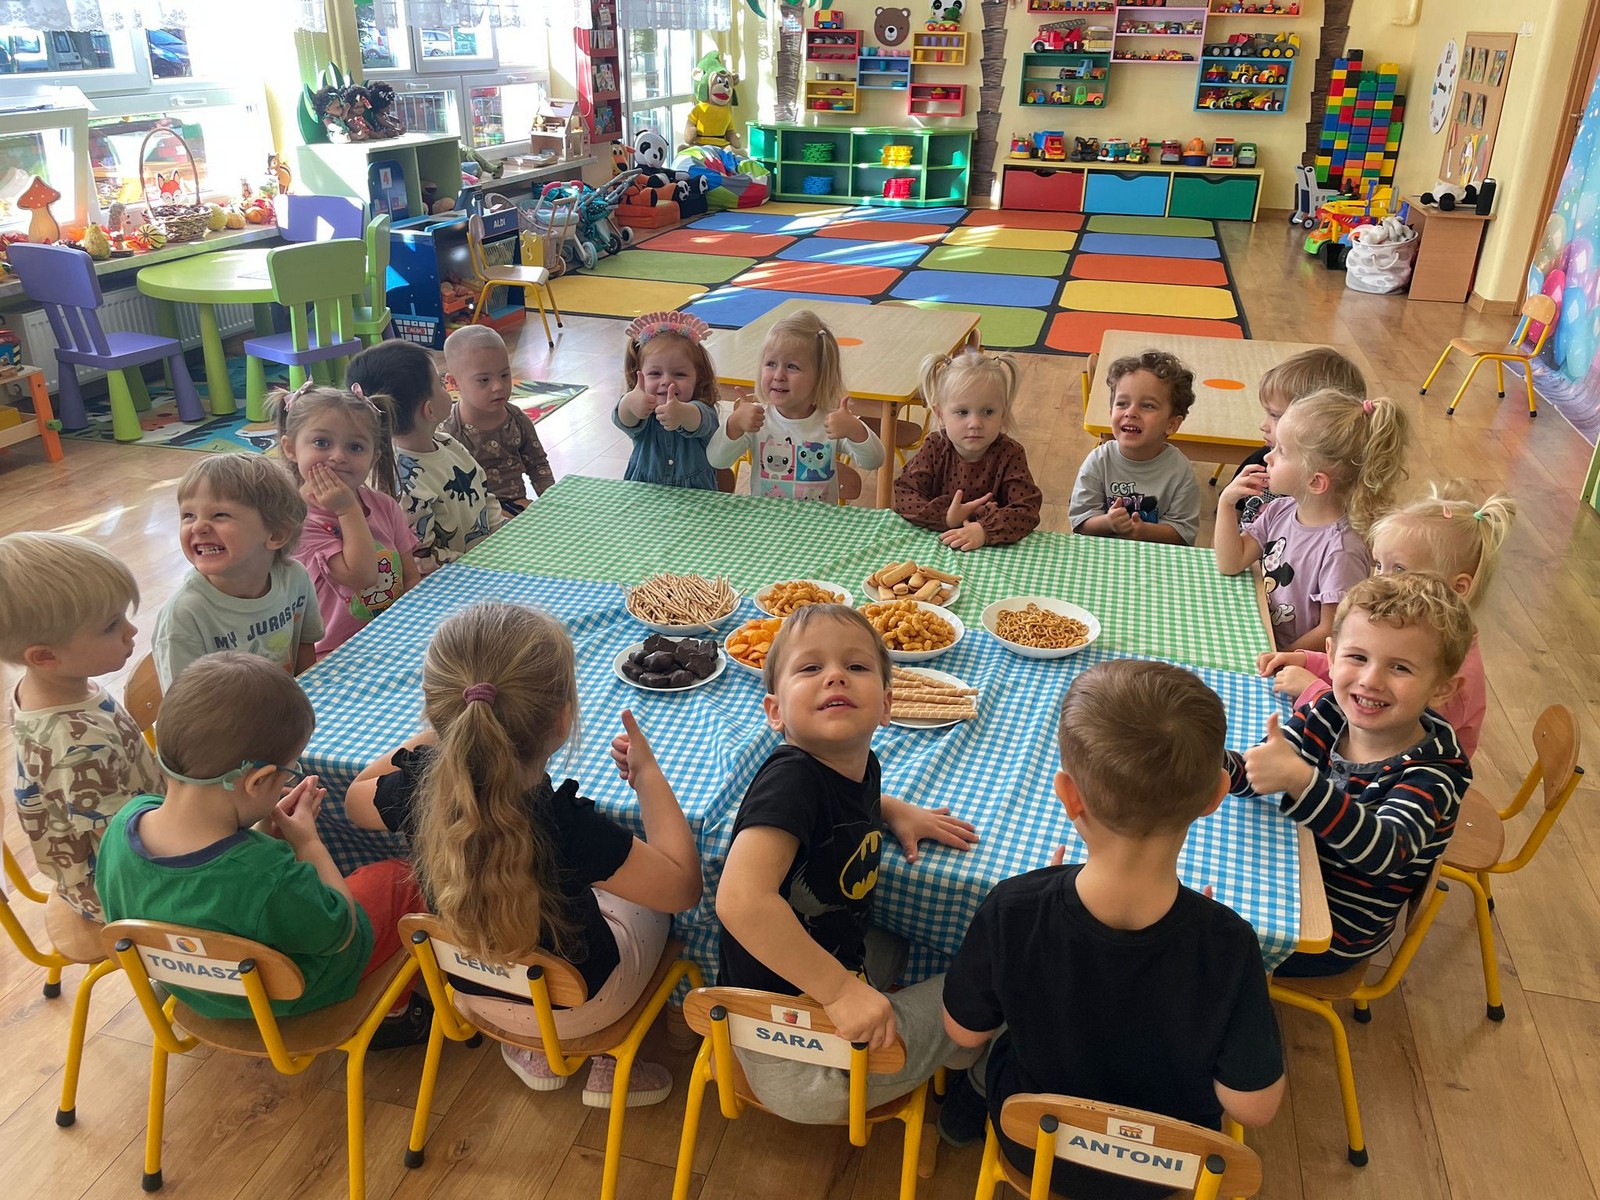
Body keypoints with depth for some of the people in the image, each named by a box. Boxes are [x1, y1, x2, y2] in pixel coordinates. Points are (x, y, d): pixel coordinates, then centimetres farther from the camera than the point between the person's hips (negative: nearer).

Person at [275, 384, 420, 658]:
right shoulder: (301, 521, -13)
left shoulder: (384, 505, 6)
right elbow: (362, 576, -21)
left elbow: (412, 579, 7)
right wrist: (348, 510, -18)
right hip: (334, 653, -6)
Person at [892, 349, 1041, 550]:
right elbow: (903, 495, -9)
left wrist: (984, 530, -35)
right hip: (934, 543, 2)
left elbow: (1026, 511, -18)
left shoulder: (1010, 455, -10)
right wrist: (944, 516, -25)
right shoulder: (935, 448, -4)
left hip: (991, 548, -1)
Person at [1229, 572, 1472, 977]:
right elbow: (1253, 773, -14)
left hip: (1334, 935, -5)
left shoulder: (1435, 772, -27)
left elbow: (1385, 850, -45)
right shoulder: (1327, 715, -11)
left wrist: (1300, 781, -60)